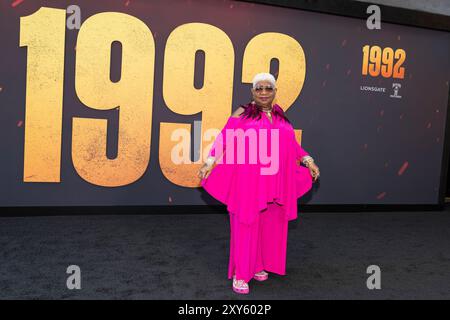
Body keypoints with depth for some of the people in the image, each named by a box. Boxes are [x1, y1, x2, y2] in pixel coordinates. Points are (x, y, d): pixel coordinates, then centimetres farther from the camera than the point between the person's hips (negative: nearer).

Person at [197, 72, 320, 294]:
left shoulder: (281, 116, 15)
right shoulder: (242, 113, 2)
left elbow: (292, 144, 20)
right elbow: (224, 139, -7)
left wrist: (308, 161, 12)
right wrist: (210, 161, -17)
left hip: (273, 182, 5)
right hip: (249, 181, -5)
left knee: (270, 224, 11)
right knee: (246, 224, -2)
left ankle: (258, 265, 28)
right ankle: (240, 274, 9)